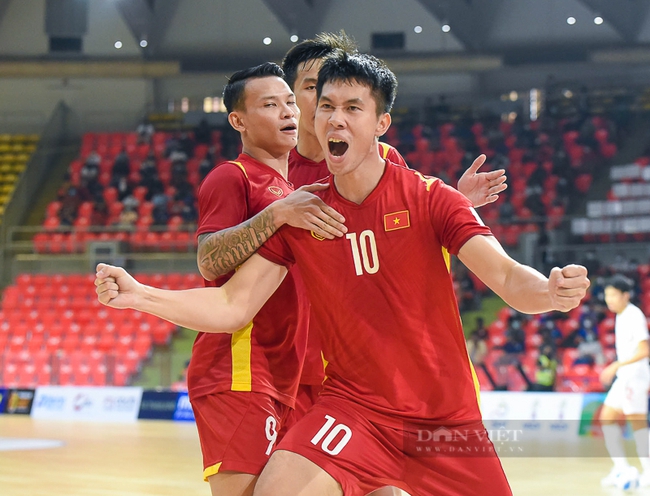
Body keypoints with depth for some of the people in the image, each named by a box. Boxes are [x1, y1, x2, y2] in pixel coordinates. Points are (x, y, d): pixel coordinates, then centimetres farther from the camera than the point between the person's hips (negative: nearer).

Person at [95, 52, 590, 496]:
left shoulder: (430, 198, -7)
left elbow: (508, 279, -16)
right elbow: (232, 307, -1)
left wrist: (551, 292, -40)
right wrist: (139, 295, -15)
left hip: (448, 414, 0)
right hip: (354, 406, 0)